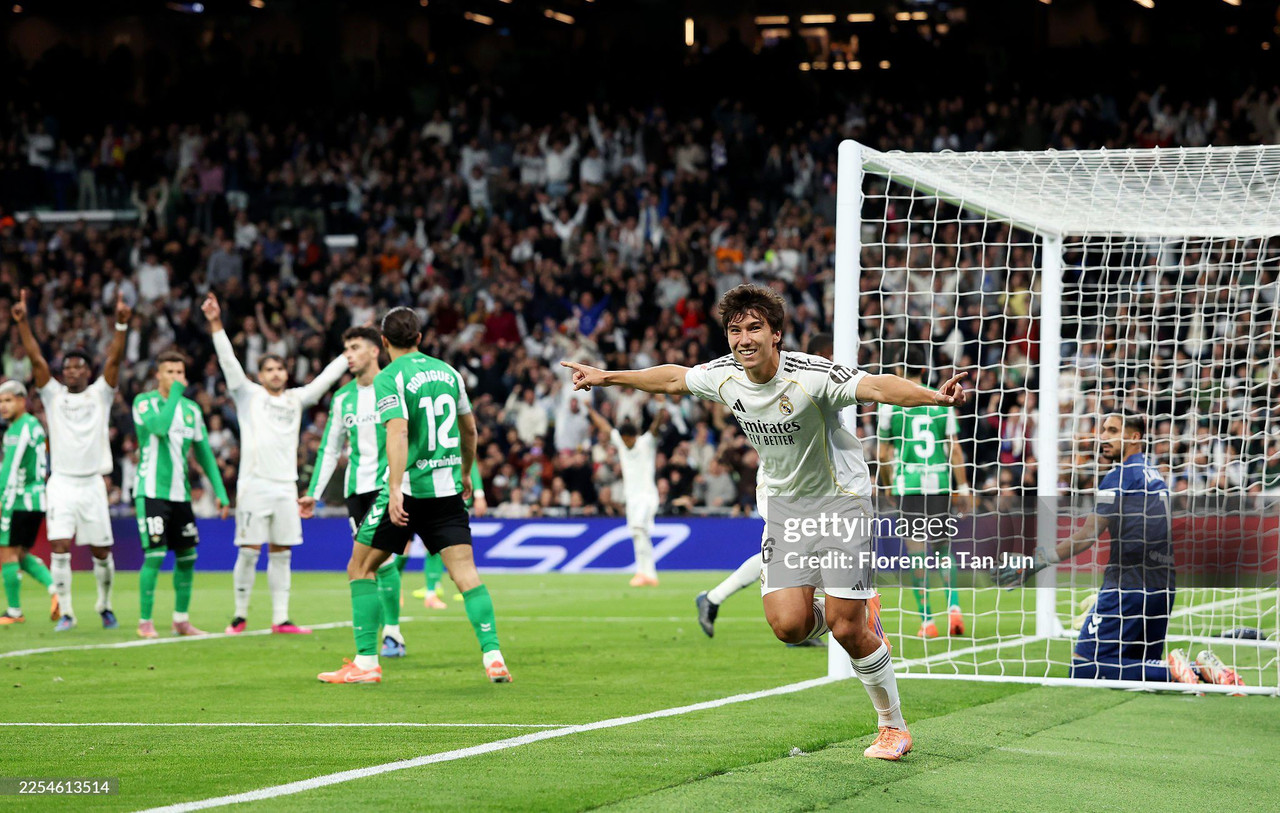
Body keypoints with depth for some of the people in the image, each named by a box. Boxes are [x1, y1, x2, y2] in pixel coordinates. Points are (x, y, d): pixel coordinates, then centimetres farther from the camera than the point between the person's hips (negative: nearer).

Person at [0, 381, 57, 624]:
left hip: (20, 500, -9)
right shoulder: (35, 426, 16)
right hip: (38, 500, 9)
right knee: (21, 555, 16)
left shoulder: (21, 428, -13)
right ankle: (54, 588, -1)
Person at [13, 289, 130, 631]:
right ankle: (65, 612, -4)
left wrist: (121, 324, -21)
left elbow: (113, 359, -7)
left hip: (92, 484, 0)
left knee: (102, 551, 5)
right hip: (61, 484, 0)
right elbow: (36, 359, -3)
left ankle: (105, 606, 26)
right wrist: (23, 323, -14)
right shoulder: (53, 395, 7)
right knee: (60, 547, -11)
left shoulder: (100, 394, 5)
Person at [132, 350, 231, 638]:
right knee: (154, 556, -12)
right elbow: (159, 426, -25)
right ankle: (145, 622, -4)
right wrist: (175, 393, -18)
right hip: (152, 492, -6)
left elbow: (204, 452, 16)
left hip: (180, 493, 6)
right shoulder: (145, 402, -5)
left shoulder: (191, 409, 12)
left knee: (187, 557, 7)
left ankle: (181, 620, 18)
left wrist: (220, 491, 10)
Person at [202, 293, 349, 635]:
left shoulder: (296, 399, 15)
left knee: (281, 554, 5)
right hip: (254, 484, -4)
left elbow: (326, 378, 20)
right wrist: (216, 324, -15)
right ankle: (240, 614, 6)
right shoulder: (249, 395, 5)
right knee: (248, 552, -4)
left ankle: (280, 618, 7)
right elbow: (229, 361, -5)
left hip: (285, 485, 4)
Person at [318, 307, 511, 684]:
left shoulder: (389, 378, -8)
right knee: (465, 572, -1)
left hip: (408, 487, -5)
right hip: (448, 488, 5)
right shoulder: (448, 372, 11)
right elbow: (469, 430, 21)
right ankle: (493, 657, -15)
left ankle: (366, 662, 5)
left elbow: (398, 432, -21)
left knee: (361, 568, 9)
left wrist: (395, 490, -28)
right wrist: (465, 474, 37)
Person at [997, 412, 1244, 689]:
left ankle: (1171, 671, -22)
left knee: (1084, 669, -10)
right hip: (1164, 587, 9)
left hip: (1129, 585, -9)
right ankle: (1202, 668, -3)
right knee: (1142, 666, 20)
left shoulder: (1121, 476, -7)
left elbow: (1088, 535, -12)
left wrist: (1037, 563, -10)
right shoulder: (1155, 475, 18)